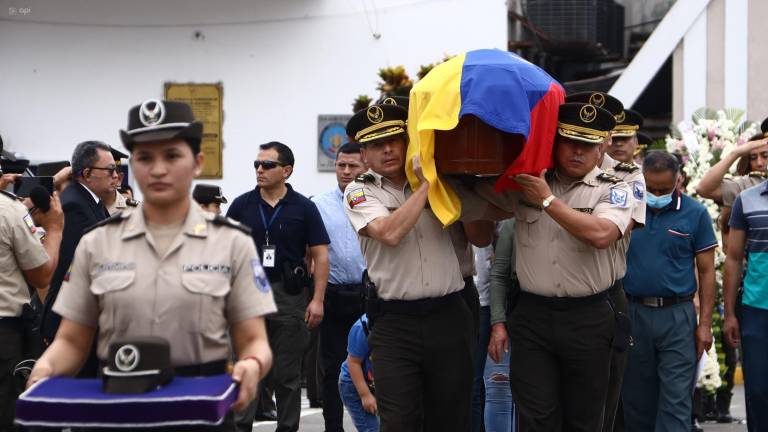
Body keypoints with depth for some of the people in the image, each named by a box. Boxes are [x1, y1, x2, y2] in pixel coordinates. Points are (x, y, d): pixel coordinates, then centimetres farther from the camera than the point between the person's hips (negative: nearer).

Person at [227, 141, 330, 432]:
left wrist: (318, 300, -8)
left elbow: (320, 255, 0)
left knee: (287, 374, 5)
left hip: (289, 296, -1)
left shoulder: (304, 208, 1)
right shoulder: (241, 205, 5)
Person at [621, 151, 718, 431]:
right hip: (632, 313, 2)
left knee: (676, 400, -5)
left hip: (677, 316, -2)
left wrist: (705, 323, -3)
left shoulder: (695, 213, 0)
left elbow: (706, 271, 2)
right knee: (636, 398, 11)